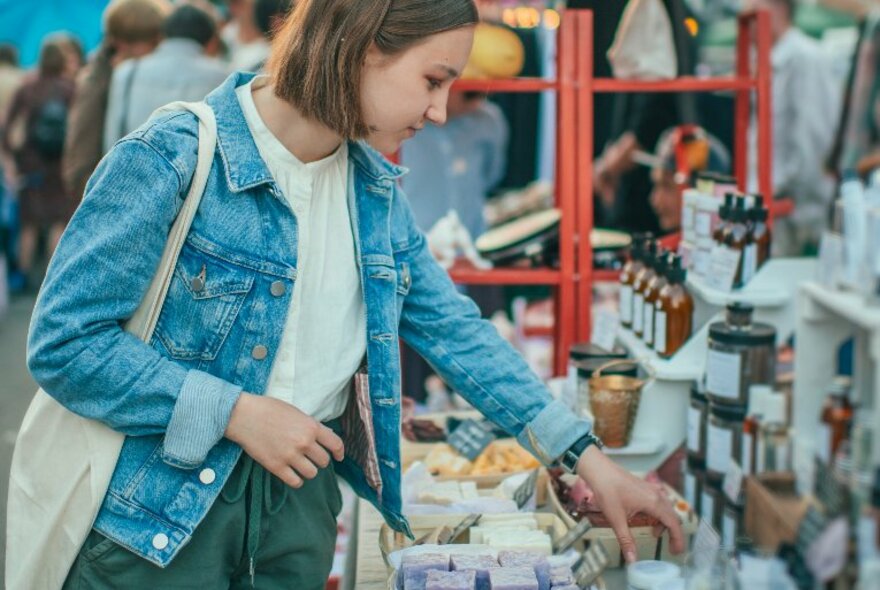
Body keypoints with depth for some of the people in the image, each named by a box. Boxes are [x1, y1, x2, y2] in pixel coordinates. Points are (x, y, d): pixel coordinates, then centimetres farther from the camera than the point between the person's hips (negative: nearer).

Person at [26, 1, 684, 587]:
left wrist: (587, 456, 1)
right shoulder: (172, 159, -18)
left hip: (302, 492, 6)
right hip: (160, 510, -6)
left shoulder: (377, 189, 3)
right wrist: (236, 412, -21)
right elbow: (63, 342, -17)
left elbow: (455, 330, 6)